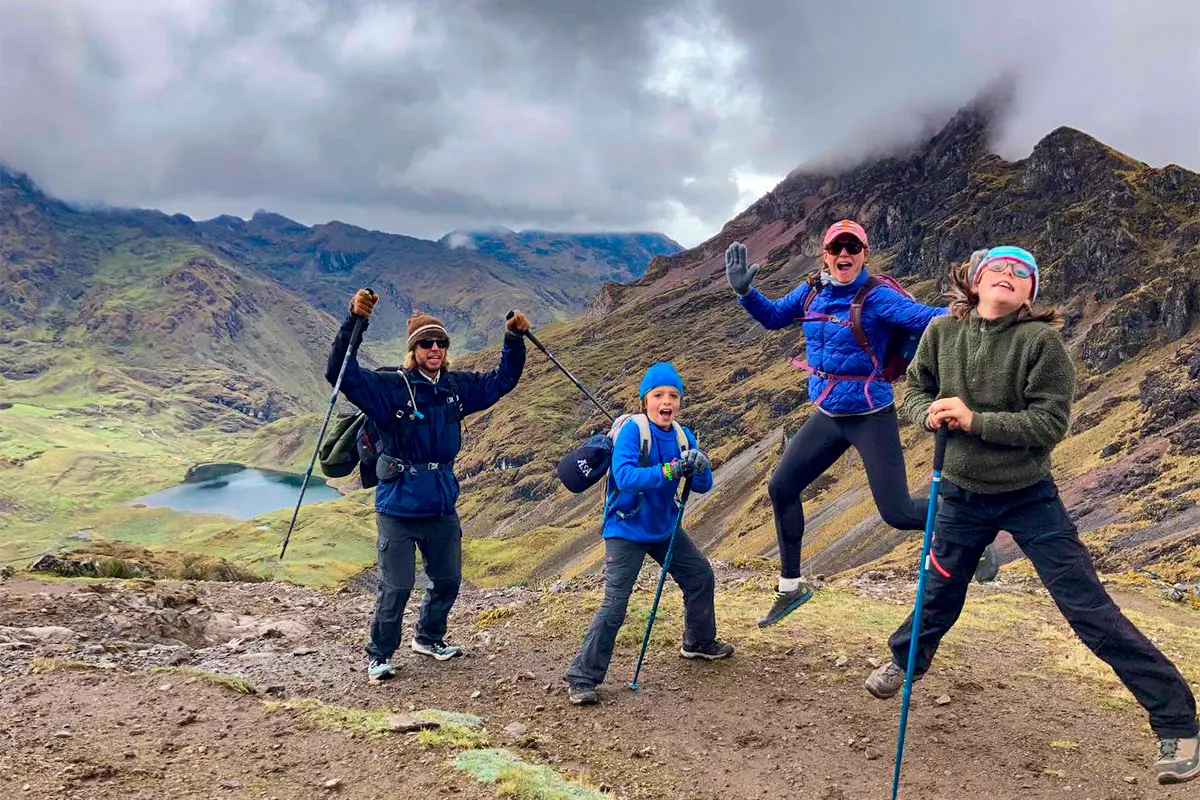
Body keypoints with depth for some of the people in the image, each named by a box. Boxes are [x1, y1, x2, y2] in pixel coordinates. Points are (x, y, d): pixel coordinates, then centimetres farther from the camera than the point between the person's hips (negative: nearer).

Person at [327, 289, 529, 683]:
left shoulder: (457, 387, 3)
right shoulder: (391, 388, -13)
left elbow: (502, 379, 14)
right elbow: (341, 373, -24)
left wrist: (514, 340, 0)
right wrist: (354, 322, -34)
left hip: (442, 506, 6)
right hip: (399, 508, -5)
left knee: (448, 581, 17)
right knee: (396, 587, -2)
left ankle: (429, 638, 42)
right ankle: (380, 655, 20)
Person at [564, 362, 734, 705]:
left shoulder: (683, 436, -2)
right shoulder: (632, 430, -20)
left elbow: (702, 486, -2)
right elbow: (625, 476, -34)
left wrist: (700, 468, -24)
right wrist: (670, 470, -40)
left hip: (666, 527, 7)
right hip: (626, 531, -7)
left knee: (701, 577, 17)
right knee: (614, 605, -13)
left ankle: (700, 642, 42)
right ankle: (582, 678, -2)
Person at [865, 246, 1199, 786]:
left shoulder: (1040, 339, -16)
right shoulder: (942, 332, -5)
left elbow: (1050, 423, -19)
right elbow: (914, 395, 4)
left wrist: (974, 419, -27)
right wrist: (930, 413, -18)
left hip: (1030, 497, -3)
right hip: (962, 496, 3)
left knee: (1089, 609, -2)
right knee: (939, 595, 21)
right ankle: (905, 661, 50)